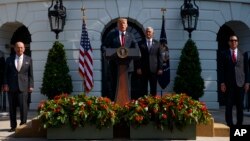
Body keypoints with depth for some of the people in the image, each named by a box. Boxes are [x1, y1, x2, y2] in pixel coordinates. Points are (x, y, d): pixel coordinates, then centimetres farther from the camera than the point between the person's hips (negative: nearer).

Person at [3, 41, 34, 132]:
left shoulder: (28, 60, 9)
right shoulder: (9, 59, 11)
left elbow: (30, 74, 7)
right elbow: (6, 73, 10)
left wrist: (31, 86, 0)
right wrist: (5, 84, -2)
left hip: (23, 86, -1)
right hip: (11, 87, 2)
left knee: (23, 105, -8)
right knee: (12, 107, 3)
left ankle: (23, 124, 5)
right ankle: (13, 126, 12)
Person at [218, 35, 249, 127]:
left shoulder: (243, 54, 8)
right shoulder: (224, 54, 5)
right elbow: (221, 69, 2)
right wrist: (222, 83, -6)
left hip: (240, 83, 1)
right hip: (229, 84, -1)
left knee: (240, 106, 4)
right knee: (229, 106, 0)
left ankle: (239, 124, 12)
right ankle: (229, 125, 6)